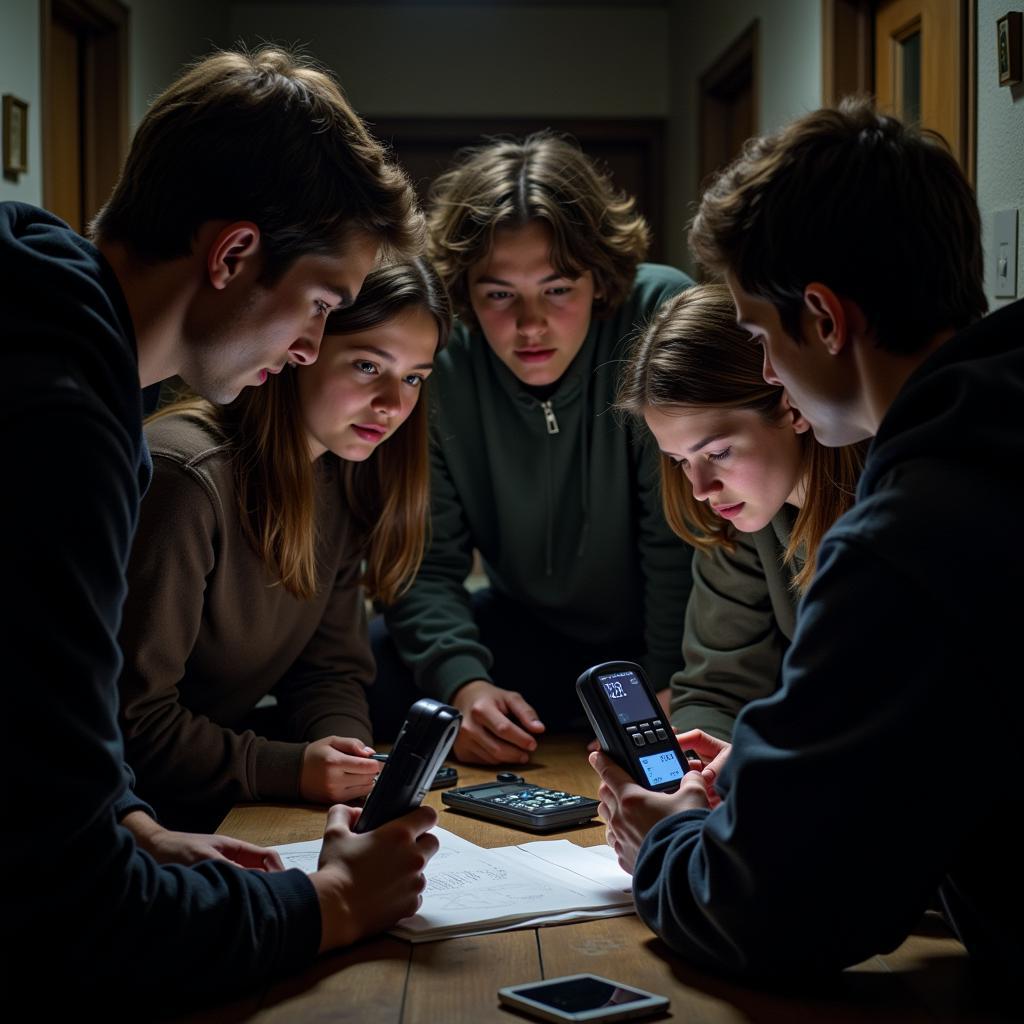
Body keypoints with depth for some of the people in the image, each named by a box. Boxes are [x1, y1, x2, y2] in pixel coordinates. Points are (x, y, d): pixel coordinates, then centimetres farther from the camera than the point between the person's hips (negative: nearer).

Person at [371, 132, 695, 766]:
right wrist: (463, 683, -28)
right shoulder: (434, 362, -13)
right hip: (531, 632, 3)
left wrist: (668, 689, -27)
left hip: (673, 642, -2)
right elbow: (425, 561, -11)